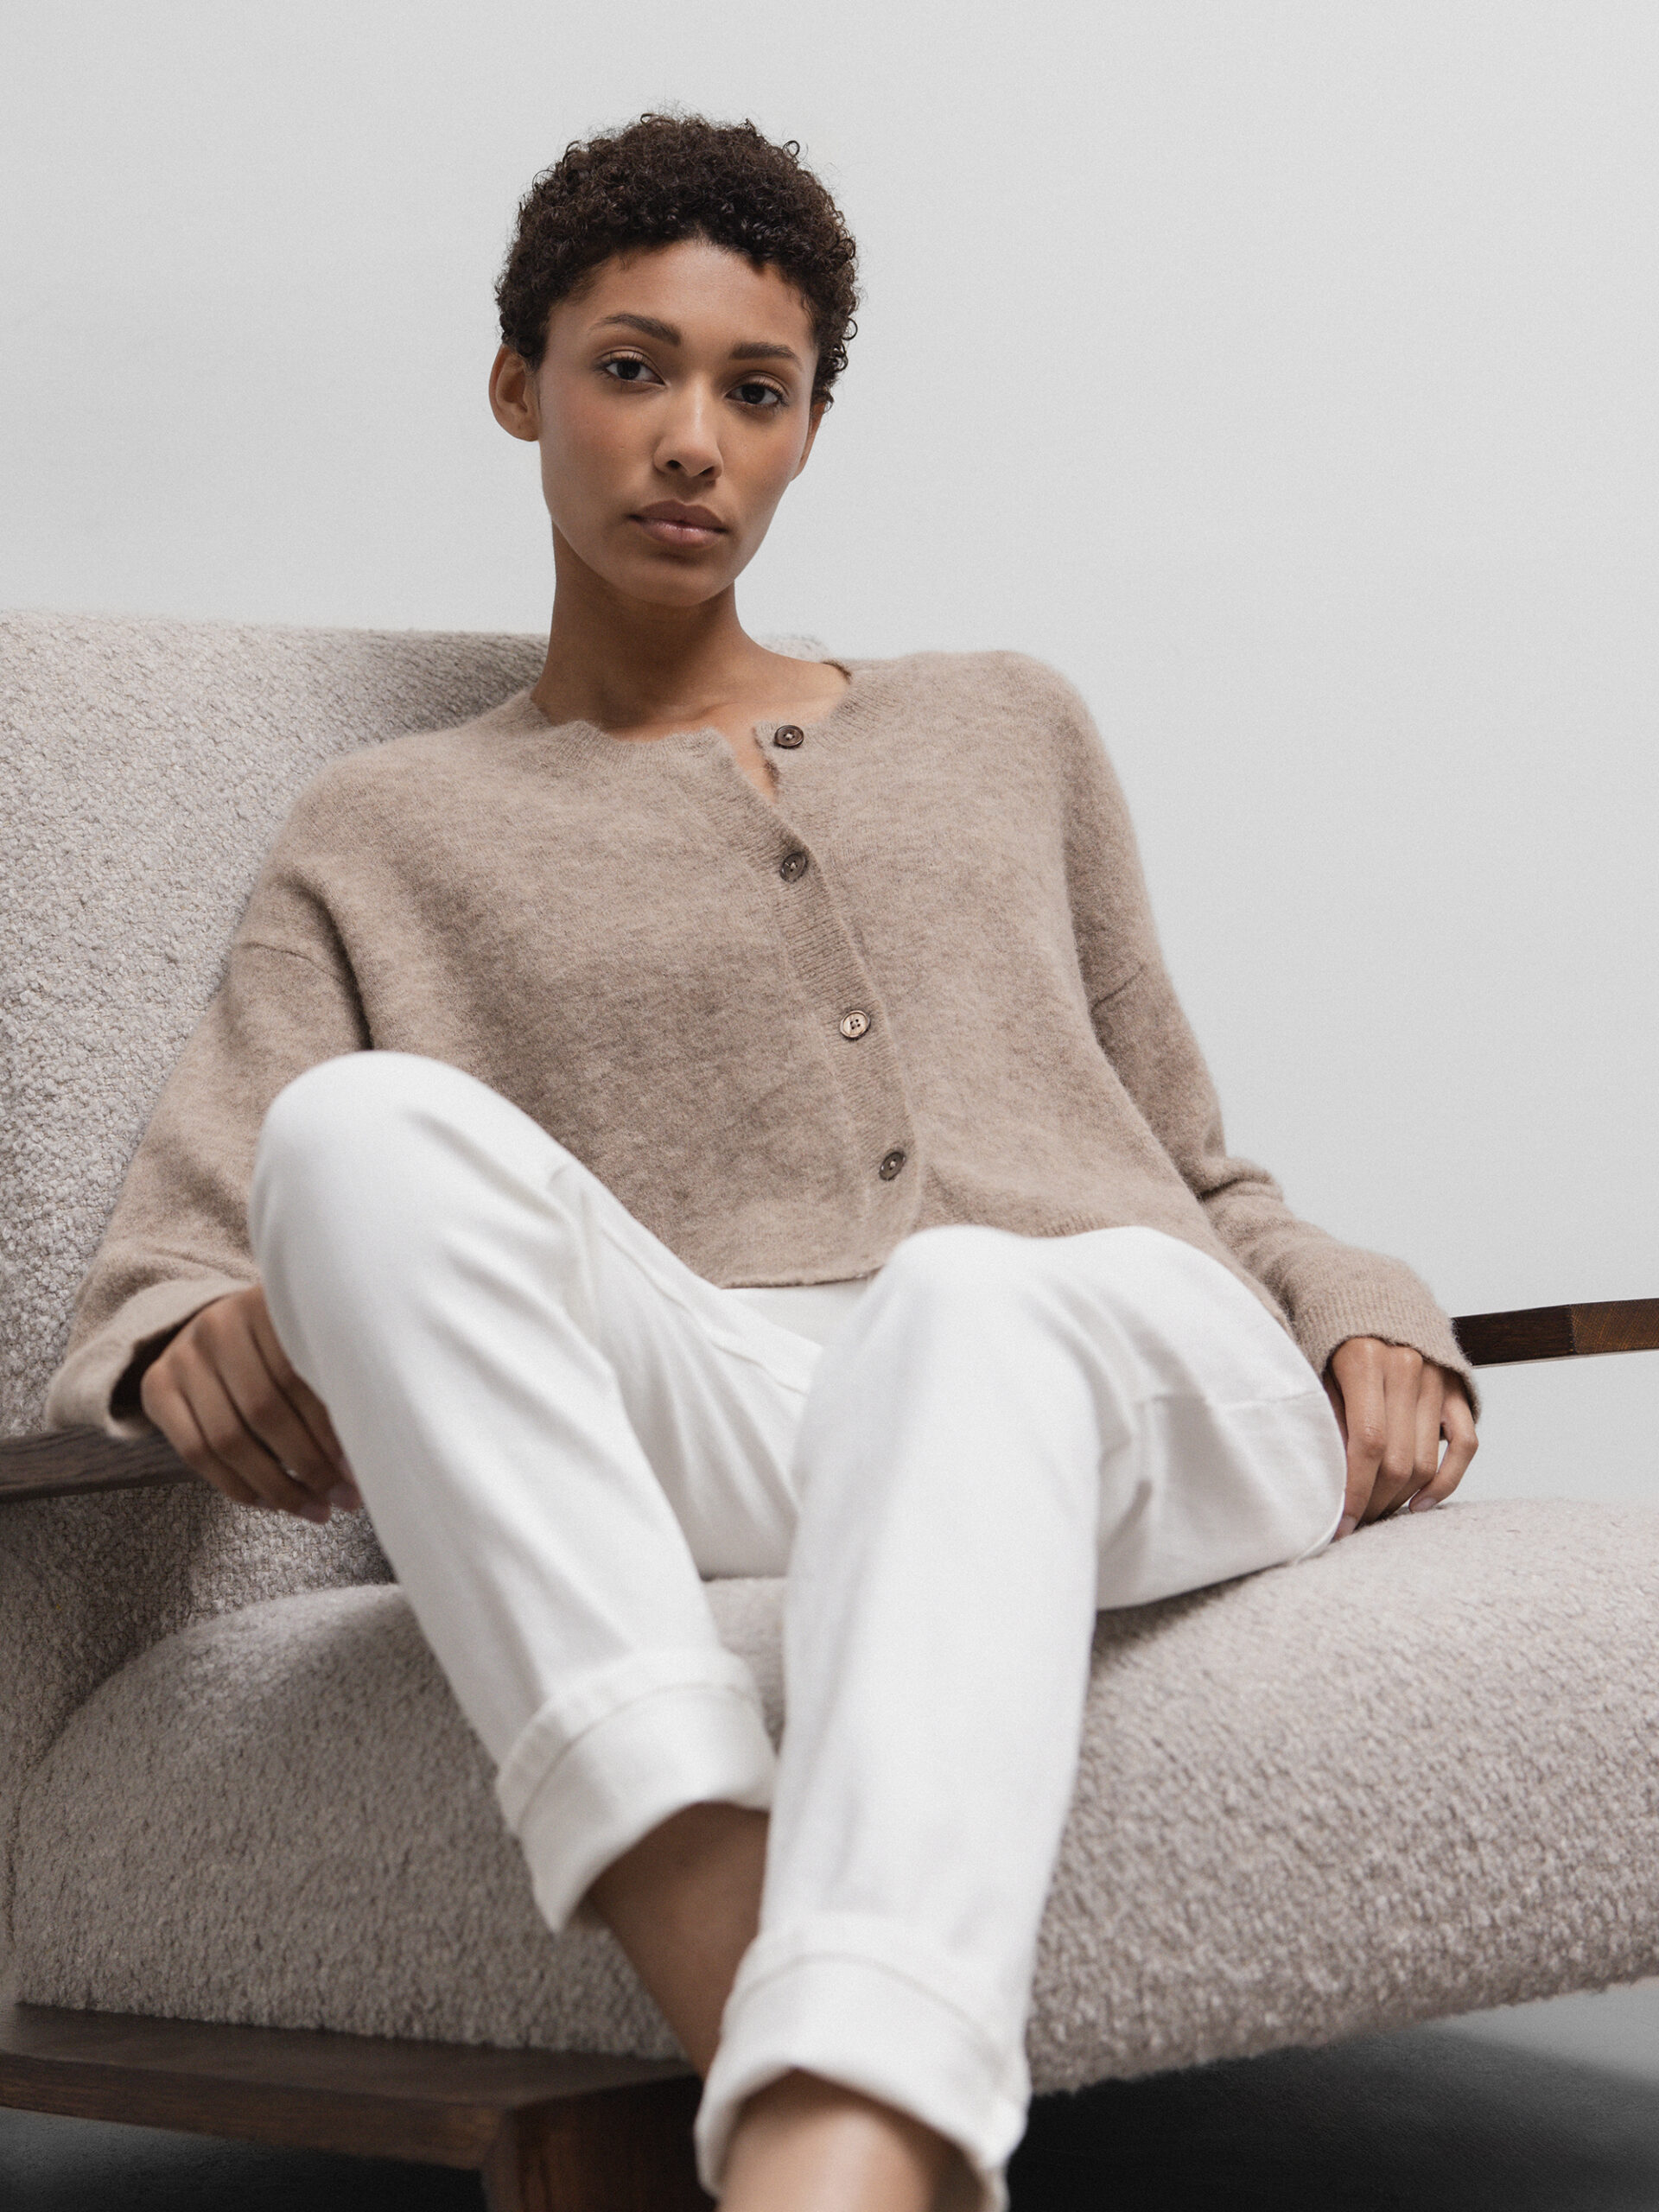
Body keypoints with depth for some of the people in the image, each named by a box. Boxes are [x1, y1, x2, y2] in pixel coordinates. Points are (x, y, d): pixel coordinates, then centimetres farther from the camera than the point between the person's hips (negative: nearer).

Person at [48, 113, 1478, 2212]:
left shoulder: (1004, 727, 30)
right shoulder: (387, 836, 23)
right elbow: (163, 1279, 11)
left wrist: (1366, 1314, 8)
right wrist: (195, 1339, -15)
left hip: (1134, 1401, 1)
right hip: (700, 1431, 0)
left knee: (963, 1304, -38)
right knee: (374, 1129, -31)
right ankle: (739, 1966, -49)